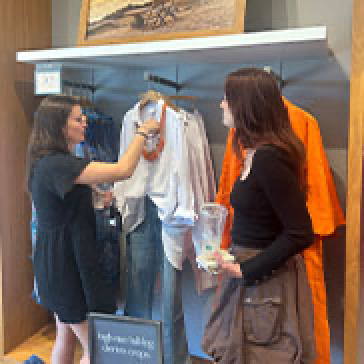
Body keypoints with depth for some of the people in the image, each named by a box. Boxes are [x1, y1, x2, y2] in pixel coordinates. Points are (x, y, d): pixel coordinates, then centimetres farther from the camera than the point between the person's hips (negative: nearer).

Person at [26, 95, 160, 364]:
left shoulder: (47, 162, 8)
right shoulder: (56, 164, -25)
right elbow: (123, 170, -31)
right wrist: (143, 132, -17)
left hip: (59, 260, 10)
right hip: (68, 263, -10)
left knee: (67, 337, 22)